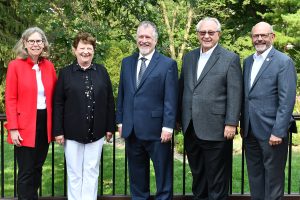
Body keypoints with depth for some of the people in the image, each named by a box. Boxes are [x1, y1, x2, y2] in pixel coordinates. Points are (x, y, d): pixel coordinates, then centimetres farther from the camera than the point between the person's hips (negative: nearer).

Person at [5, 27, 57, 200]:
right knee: (26, 172, 2)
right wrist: (13, 128, -14)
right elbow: (10, 99, -8)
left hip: (45, 124, 4)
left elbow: (54, 96, 10)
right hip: (25, 126, -4)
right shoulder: (15, 65, -5)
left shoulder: (49, 66, 7)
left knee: (38, 168, 15)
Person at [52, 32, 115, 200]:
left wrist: (110, 127, 3)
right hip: (72, 132, -1)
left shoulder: (102, 71, 4)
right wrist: (58, 130, -5)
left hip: (96, 132, 1)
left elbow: (110, 101, 6)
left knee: (91, 172, 9)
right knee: (74, 173, 8)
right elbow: (58, 104, -1)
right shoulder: (66, 73, 0)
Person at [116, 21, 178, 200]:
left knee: (163, 174, 6)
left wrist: (168, 126, -14)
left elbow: (171, 99, -8)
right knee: (136, 174, 16)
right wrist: (120, 121, 9)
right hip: (131, 130, 5)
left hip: (156, 130, -5)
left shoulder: (168, 64, -4)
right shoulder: (127, 62, 11)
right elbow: (122, 94, 14)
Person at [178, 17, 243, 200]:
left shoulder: (230, 59, -4)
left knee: (216, 177, 4)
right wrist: (180, 118, 13)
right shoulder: (189, 57, 13)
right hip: (191, 129, 5)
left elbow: (235, 94, -8)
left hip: (215, 129, -5)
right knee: (197, 174, 17)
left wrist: (231, 123, -13)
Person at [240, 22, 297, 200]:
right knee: (255, 175, 15)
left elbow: (287, 100, -14)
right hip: (251, 131, 6)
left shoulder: (284, 62, -9)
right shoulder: (248, 61, 13)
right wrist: (243, 125, 12)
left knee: (273, 177, 5)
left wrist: (278, 132, -19)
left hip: (271, 131, -6)